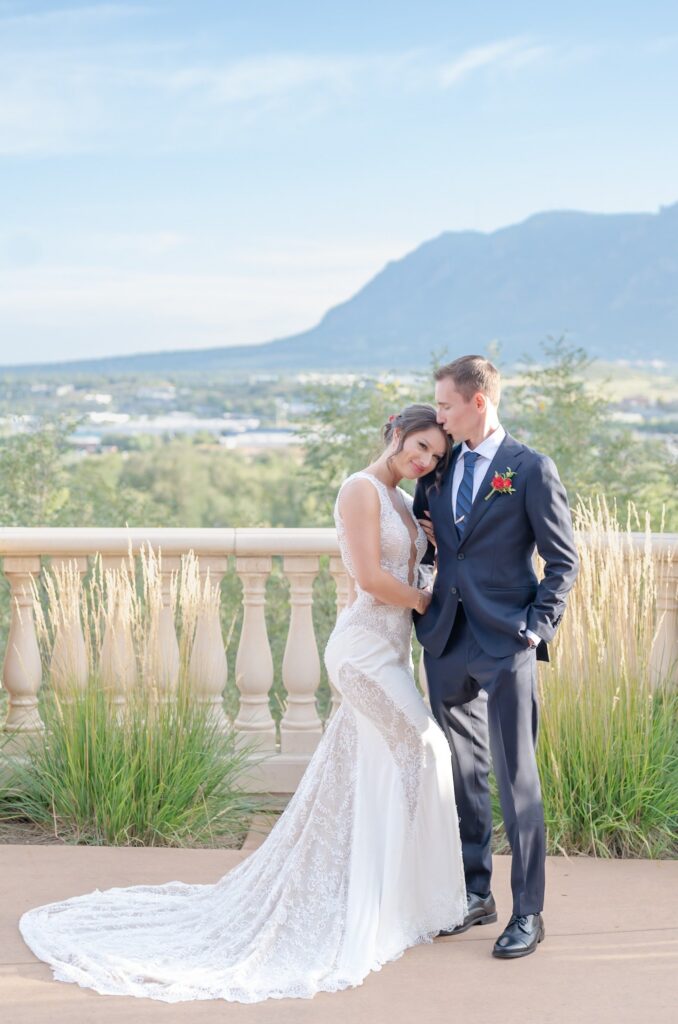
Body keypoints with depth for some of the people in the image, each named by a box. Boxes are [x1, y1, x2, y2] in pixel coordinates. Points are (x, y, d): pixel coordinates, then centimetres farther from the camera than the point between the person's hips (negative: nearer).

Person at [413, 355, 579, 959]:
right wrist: (425, 536, 0)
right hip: (447, 640, 6)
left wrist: (537, 629, -10)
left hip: (505, 644, -6)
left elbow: (563, 561, -3)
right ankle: (475, 893, 26)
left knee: (516, 779, -1)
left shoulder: (531, 470, -5)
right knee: (462, 774, 13)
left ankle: (528, 913, 9)